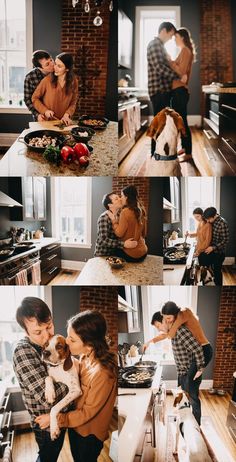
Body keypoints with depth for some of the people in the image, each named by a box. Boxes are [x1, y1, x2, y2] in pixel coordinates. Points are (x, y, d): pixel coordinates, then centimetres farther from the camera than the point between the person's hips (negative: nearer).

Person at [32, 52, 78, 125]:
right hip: (46, 121, -1)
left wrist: (67, 114, -11)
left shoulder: (73, 82, -1)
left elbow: (73, 103, 7)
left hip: (63, 121, 2)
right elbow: (34, 98, 2)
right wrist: (45, 111, -11)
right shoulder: (47, 80, -8)